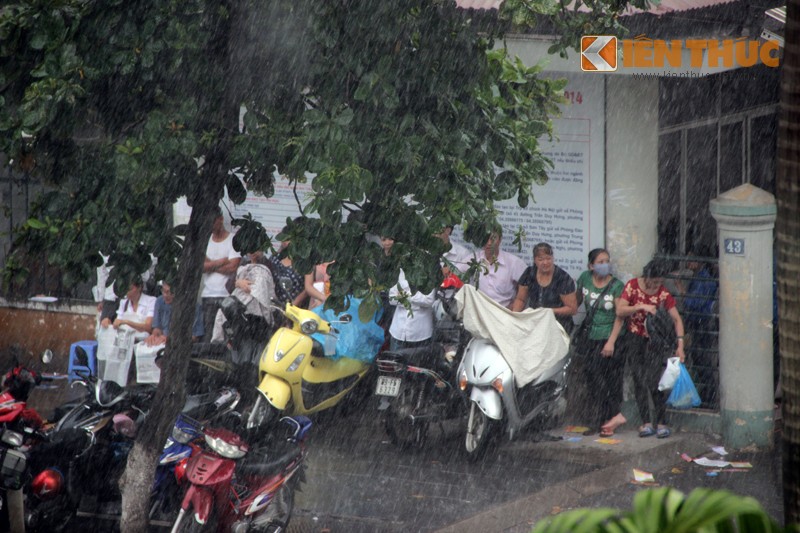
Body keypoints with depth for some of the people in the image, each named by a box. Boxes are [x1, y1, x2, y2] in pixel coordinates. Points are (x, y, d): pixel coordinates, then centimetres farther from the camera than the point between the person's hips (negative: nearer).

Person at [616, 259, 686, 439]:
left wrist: (680, 344, -14)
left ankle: (661, 422, -5)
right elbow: (620, 311, -11)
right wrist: (641, 306, -24)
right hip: (635, 341, 0)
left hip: (655, 342, 0)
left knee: (655, 380, -10)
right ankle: (646, 422, -1)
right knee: (640, 381, -3)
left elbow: (677, 319, -4)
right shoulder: (632, 286, -5)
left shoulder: (663, 294, -4)